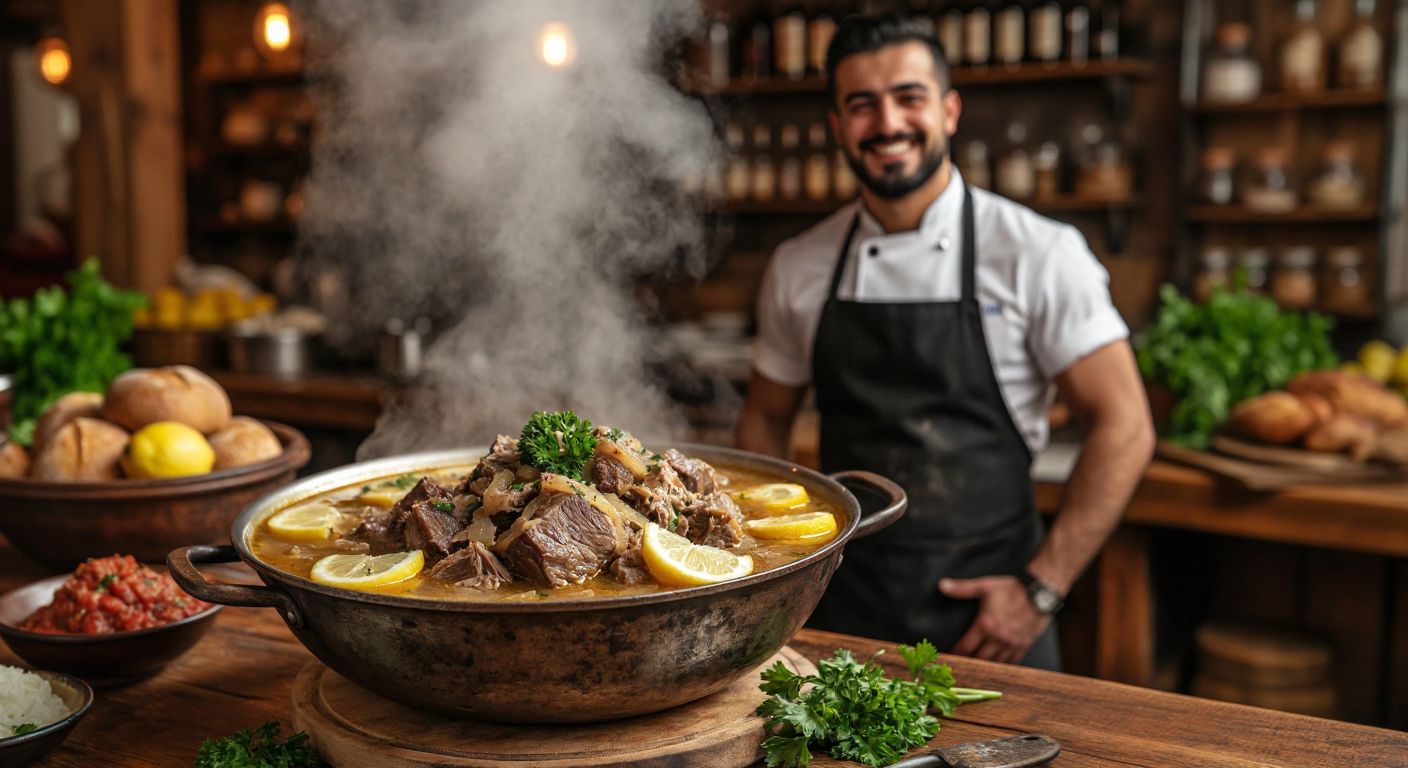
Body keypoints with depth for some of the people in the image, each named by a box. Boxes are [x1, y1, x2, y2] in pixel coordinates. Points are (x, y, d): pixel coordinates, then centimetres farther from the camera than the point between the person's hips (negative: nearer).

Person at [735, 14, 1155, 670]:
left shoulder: (1037, 253, -9)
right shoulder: (797, 268, 1)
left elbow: (1123, 430, -9)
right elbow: (764, 422, 12)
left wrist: (1041, 588, -13)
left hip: (988, 614, -2)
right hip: (843, 607, 3)